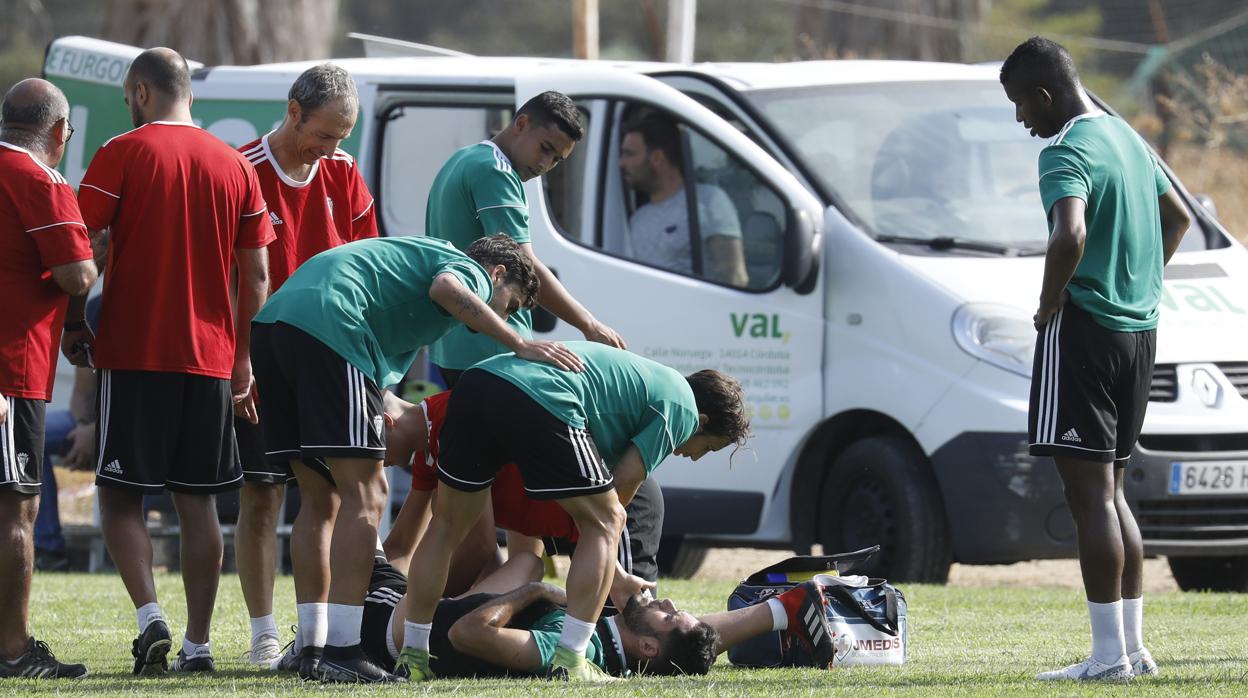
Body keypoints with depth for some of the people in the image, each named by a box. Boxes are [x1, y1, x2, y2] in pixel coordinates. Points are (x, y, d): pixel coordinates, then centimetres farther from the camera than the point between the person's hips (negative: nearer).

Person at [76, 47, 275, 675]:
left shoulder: (122, 154, -5)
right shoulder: (235, 165, 9)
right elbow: (256, 277, 9)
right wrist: (243, 359, 16)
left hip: (134, 355, -4)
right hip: (211, 358, 4)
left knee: (120, 496, 2)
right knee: (198, 501, 8)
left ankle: (149, 615, -16)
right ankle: (197, 642, 4)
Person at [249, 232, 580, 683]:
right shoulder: (473, 272, 12)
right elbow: (446, 288, -15)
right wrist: (520, 345, -15)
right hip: (325, 325, -9)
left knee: (319, 495, 16)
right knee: (363, 494, -7)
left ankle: (311, 647, 16)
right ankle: (341, 650, -13)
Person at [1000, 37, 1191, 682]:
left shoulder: (1067, 152, -14)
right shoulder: (1126, 138, 16)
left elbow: (1071, 234, -32)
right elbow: (1178, 217, 31)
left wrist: (1050, 299, -16)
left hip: (1084, 327, -9)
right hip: (1138, 328, 9)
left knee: (1088, 492, -8)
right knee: (1108, 490, 15)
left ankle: (1109, 653, -10)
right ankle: (1133, 646, 15)